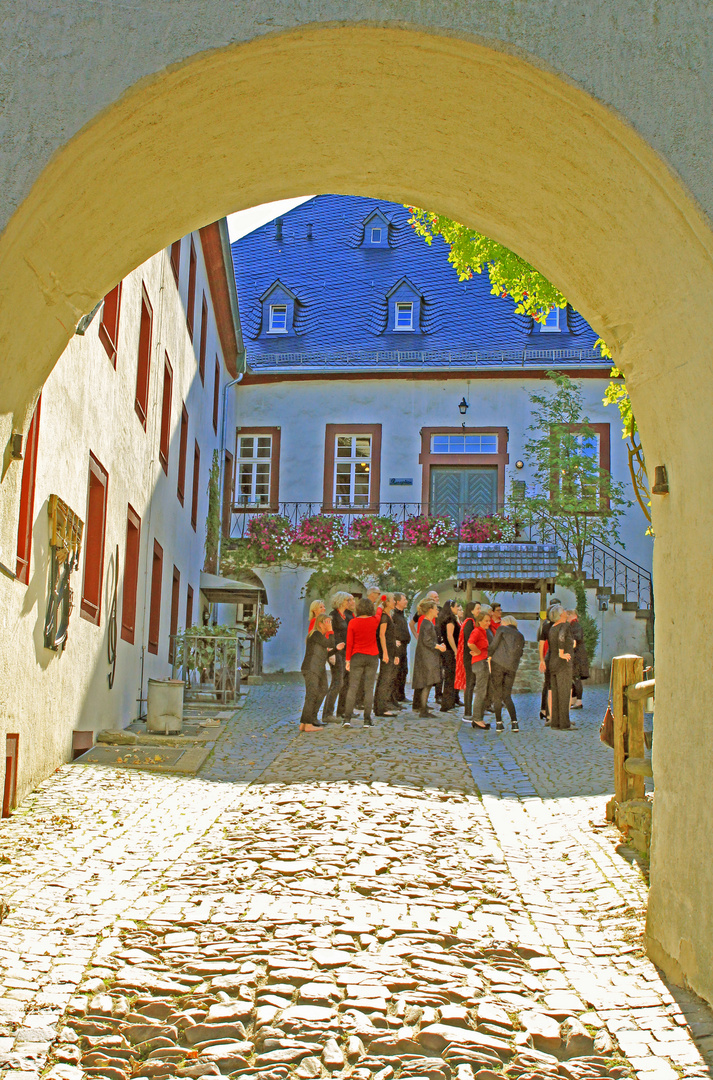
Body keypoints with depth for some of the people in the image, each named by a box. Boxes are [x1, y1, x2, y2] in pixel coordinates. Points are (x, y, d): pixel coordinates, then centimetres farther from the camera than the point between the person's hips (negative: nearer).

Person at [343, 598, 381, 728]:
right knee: (369, 689, 3)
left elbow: (349, 643, -5)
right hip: (372, 657, 1)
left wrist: (348, 660, 2)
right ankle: (367, 720, 2)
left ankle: (347, 719, -5)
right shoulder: (375, 621, -4)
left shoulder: (353, 622, -7)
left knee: (353, 688, 1)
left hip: (357, 657, 0)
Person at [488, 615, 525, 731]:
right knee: (507, 696, 10)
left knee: (497, 695, 4)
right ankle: (514, 722, -6)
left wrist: (488, 656, 12)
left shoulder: (502, 629, 7)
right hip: (512, 667, 4)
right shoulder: (520, 637, 21)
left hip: (498, 663, -4)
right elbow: (519, 654, 20)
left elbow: (494, 645, -1)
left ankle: (499, 723, 1)